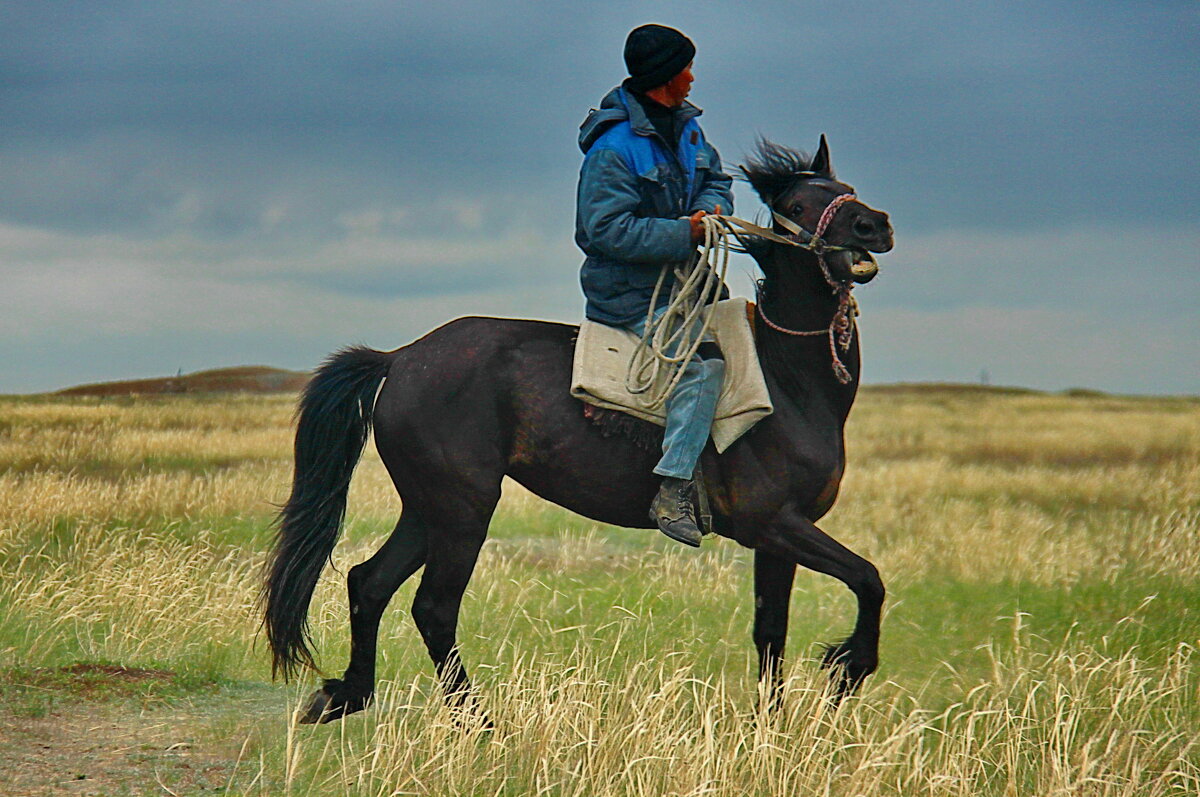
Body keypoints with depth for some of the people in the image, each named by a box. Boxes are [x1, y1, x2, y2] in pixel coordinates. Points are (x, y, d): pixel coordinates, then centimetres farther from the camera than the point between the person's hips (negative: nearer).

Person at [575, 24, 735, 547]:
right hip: (632, 296, -9)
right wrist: (685, 233, -22)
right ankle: (672, 493, -27)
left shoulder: (685, 125, 10)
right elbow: (609, 229, -22)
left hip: (678, 281, 9)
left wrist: (711, 208, -3)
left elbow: (716, 179, 22)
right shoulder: (614, 149, -17)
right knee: (703, 362, -26)